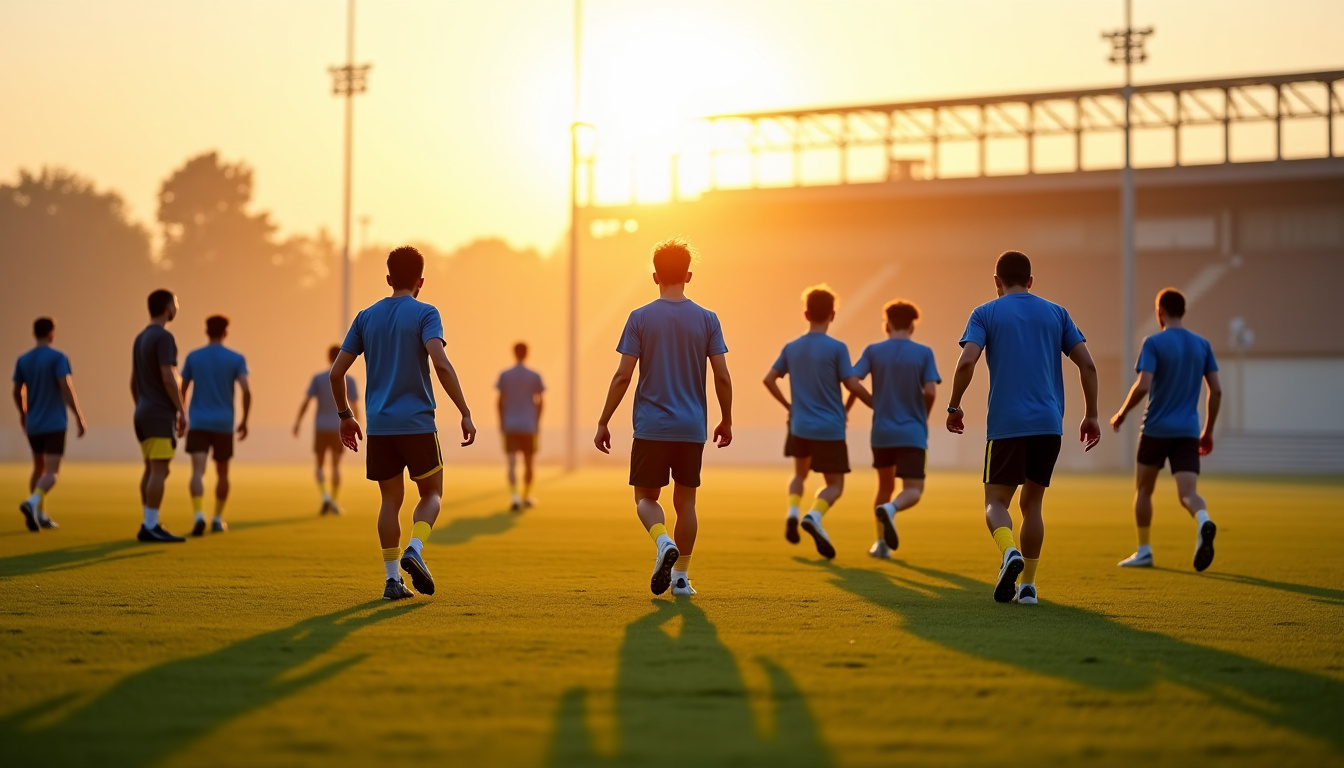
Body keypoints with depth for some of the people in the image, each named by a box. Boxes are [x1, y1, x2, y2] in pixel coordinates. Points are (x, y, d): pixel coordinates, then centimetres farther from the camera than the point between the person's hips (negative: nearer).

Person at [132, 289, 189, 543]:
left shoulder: (140, 339, 15)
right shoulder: (164, 337, -14)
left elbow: (134, 382, 18)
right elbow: (168, 378, -20)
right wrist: (182, 412, -15)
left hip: (144, 415, 9)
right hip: (161, 415, -9)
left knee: (152, 470, 11)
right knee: (160, 471, -9)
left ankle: (150, 526, 11)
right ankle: (151, 527, -12)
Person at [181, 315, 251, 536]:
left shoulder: (193, 357, 5)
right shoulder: (236, 359, 0)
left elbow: (182, 390, 13)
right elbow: (246, 391, -11)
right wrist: (244, 421, -1)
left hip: (198, 424, 0)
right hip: (224, 425, 0)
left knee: (198, 471, -12)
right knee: (222, 472, 18)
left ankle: (199, 514, -33)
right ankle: (218, 519, 24)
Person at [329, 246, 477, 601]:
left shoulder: (366, 317, 11)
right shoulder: (424, 314, -3)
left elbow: (336, 373, 10)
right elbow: (441, 364, -19)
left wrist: (345, 415, 22)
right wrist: (465, 413, -17)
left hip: (379, 426, 4)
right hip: (417, 423, -4)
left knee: (391, 500, 11)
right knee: (431, 493, 11)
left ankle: (392, 578, 3)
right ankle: (414, 549, -14)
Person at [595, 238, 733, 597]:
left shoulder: (640, 318, -3)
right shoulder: (707, 320, 1)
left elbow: (622, 376, -6)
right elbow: (722, 377, -2)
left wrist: (603, 422, 1)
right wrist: (726, 421, 12)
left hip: (651, 429, -2)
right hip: (692, 429, 2)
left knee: (646, 497, 8)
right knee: (685, 501, 12)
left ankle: (664, 542, -21)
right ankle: (680, 576, 12)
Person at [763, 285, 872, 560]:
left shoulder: (791, 348, 3)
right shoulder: (837, 348, -11)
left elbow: (769, 379, 5)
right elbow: (853, 385, -13)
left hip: (800, 427, 4)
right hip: (830, 430, -4)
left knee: (800, 473, 27)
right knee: (835, 485, 6)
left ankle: (793, 510, -1)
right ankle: (814, 516, -23)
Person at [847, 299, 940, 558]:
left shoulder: (873, 351, 1)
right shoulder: (924, 353, -2)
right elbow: (931, 392, -11)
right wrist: (924, 416, 8)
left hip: (881, 433, 3)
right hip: (912, 433, -3)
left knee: (885, 486, 21)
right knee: (913, 491, -4)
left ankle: (881, 543, 20)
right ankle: (890, 508, -37)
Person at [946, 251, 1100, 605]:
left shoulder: (986, 314, 5)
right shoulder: (1056, 313, 13)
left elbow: (966, 362, -10)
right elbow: (1087, 365, 6)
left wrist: (954, 406, 2)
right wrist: (1091, 416, 13)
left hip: (1006, 425, -3)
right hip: (1049, 425, 3)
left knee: (996, 501, 4)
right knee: (1031, 503, 14)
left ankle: (1009, 551, -27)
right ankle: (1027, 585, 10)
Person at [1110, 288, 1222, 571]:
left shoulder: (1154, 343, -6)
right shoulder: (1202, 345, 8)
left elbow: (1142, 386, -17)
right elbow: (1216, 391, 7)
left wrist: (1121, 414, -2)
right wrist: (1208, 432, 16)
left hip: (1156, 430, -3)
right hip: (1188, 432, 3)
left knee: (1143, 490, 16)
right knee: (1187, 492, -6)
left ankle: (1144, 551, 20)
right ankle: (1203, 520, -39)